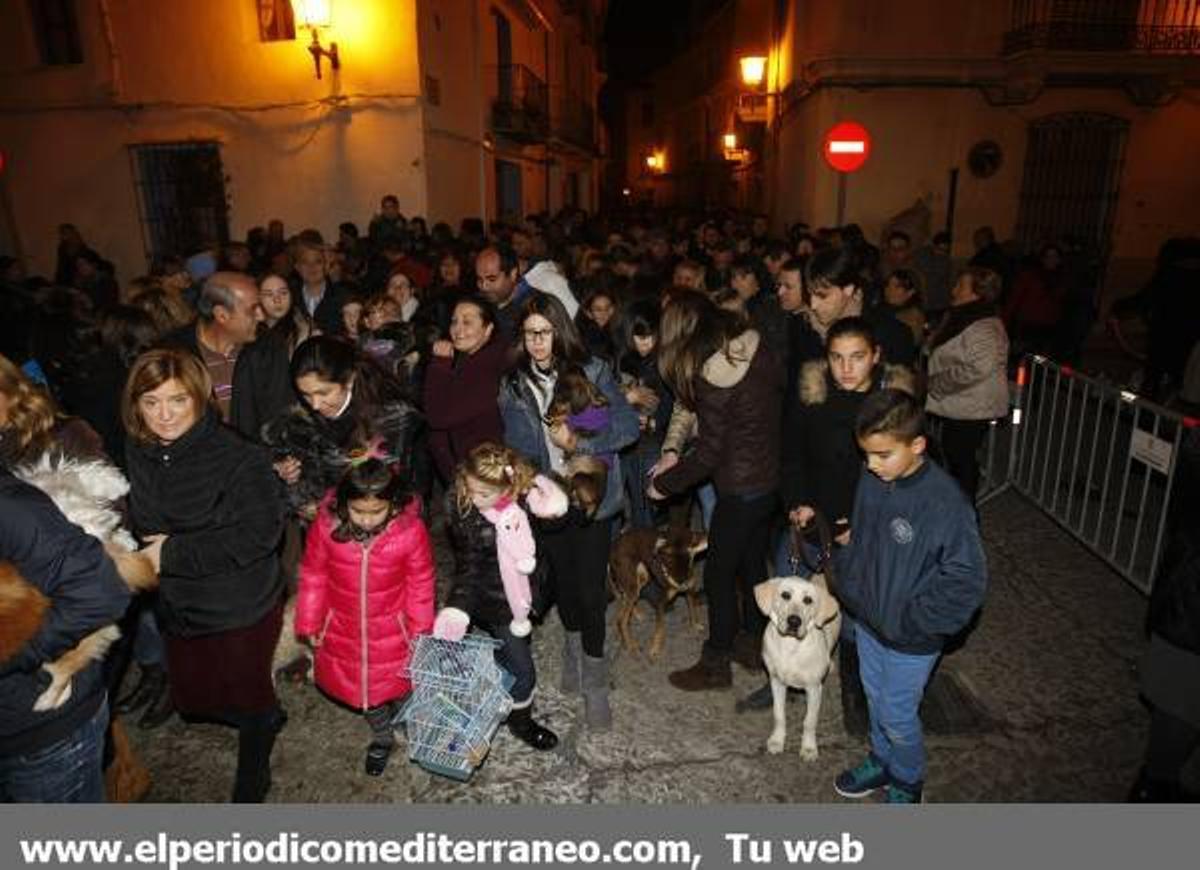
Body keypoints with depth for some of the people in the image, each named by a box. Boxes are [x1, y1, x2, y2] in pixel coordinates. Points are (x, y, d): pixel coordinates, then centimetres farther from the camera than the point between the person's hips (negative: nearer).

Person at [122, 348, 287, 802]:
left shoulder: (237, 458, -25)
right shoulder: (136, 454, -4)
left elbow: (258, 534, -28)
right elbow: (133, 521, 12)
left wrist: (173, 553, -24)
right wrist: (147, 546, -8)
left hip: (241, 609, -6)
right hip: (178, 606, 6)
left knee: (246, 696, 15)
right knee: (191, 698, 22)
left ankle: (251, 782, 45)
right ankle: (267, 719, 52)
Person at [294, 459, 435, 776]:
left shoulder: (411, 530, -26)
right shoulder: (326, 525, -22)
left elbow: (420, 586, -11)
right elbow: (313, 576, -6)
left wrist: (421, 631, -2)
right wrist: (310, 623, 2)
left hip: (392, 630, -2)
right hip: (343, 628, 2)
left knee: (397, 686, 20)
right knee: (361, 688, 21)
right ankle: (382, 737, 49)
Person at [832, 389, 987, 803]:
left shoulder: (945, 502, -29)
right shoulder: (871, 479, -10)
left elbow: (968, 581, -23)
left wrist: (911, 620, -20)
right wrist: (849, 587, 4)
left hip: (911, 641, -6)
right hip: (866, 621, 6)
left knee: (898, 716, 14)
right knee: (875, 698, 26)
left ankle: (908, 781, 42)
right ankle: (882, 760, 52)